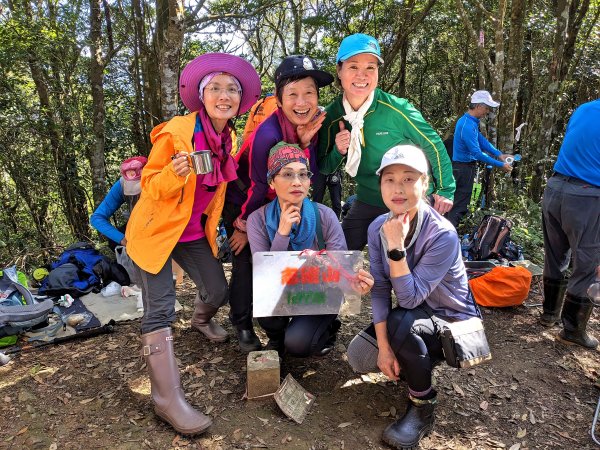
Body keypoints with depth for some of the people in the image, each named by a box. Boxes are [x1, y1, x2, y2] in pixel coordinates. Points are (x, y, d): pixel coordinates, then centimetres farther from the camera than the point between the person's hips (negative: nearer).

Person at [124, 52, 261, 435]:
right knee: (161, 309, -8)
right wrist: (174, 174, -35)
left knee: (219, 291, 10)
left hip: (195, 232, 6)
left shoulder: (229, 138, -1)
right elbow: (150, 185, -16)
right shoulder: (176, 132, -21)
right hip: (157, 230, -6)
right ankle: (168, 400, -1)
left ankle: (201, 319, 47)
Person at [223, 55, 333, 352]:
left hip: (277, 203, 6)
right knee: (247, 260, -6)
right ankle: (243, 326, 16)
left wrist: (306, 143, -34)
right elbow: (258, 188, -24)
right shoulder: (268, 135, -36)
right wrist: (244, 226, -11)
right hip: (242, 200, -6)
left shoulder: (313, 123, -17)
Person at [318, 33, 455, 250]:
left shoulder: (396, 108, -19)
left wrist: (445, 190, -2)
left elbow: (433, 146, -6)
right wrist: (338, 152, -19)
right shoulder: (332, 115, -8)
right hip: (367, 203, 3)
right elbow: (324, 168, 2)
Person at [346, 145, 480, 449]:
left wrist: (396, 247, -40)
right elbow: (380, 289, -11)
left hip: (453, 320, -5)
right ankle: (419, 360, 19)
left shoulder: (443, 235, -30)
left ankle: (423, 406, -9)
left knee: (400, 323, -35)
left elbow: (410, 298, -31)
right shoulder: (377, 228, -12)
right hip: (411, 316, 6)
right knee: (359, 357, -8)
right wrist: (384, 345, -18)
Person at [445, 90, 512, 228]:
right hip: (464, 168, -10)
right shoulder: (467, 126, -24)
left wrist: (500, 155, 3)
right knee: (460, 206, -4)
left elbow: (482, 140, 12)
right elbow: (477, 153, -25)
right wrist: (500, 165, -20)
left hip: (462, 166, 10)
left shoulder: (471, 121, 8)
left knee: (456, 202, 17)